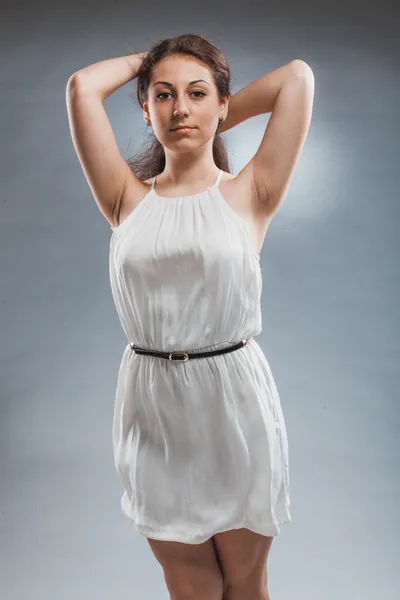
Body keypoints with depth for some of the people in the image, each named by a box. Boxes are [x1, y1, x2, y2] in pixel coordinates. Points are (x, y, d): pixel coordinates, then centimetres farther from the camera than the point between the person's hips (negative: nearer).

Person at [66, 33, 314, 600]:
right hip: (152, 406, 2)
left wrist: (223, 115, 9)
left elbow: (298, 77, -4)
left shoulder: (247, 195, 0)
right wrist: (148, 60, 14)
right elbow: (83, 86, -2)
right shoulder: (129, 200, 3)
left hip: (235, 400, -1)